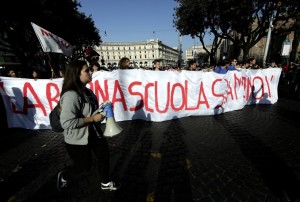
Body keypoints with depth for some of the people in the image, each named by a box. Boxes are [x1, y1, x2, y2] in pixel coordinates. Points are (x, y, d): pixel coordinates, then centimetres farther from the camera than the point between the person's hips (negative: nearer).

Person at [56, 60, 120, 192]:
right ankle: (64, 177, 46)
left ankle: (105, 183, 40)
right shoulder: (71, 95, -27)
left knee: (104, 156, 16)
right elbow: (67, 123, -33)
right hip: (77, 140, -8)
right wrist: (92, 118, -27)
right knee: (84, 166, 13)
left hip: (94, 133, 8)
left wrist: (100, 111, -1)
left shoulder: (87, 91, 2)